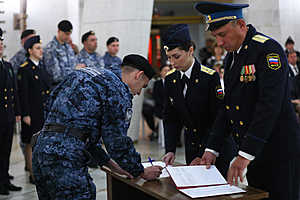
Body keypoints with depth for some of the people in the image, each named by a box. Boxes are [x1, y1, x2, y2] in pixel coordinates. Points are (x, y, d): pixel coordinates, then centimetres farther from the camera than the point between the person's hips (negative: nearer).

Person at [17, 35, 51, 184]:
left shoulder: (42, 67, 13)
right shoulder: (24, 69, -10)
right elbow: (23, 94, -13)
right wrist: (25, 115, -16)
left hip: (46, 113, 7)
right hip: (32, 114, -7)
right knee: (31, 144, 3)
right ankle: (33, 174, 11)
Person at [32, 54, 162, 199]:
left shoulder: (84, 73, 24)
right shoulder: (119, 90, -4)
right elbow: (117, 141, -7)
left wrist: (109, 163, 27)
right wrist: (142, 172, 9)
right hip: (66, 158, -10)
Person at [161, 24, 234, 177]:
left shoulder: (210, 77, -18)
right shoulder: (170, 80, 0)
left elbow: (218, 120, -18)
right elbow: (170, 118, 4)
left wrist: (202, 156, -21)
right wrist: (170, 150, -9)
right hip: (191, 146, 5)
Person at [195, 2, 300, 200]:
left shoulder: (268, 49, -15)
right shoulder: (232, 56, 12)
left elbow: (269, 105, -24)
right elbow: (227, 107, 13)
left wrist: (245, 154, -26)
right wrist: (212, 149, 6)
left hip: (279, 153, -8)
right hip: (253, 153, 8)